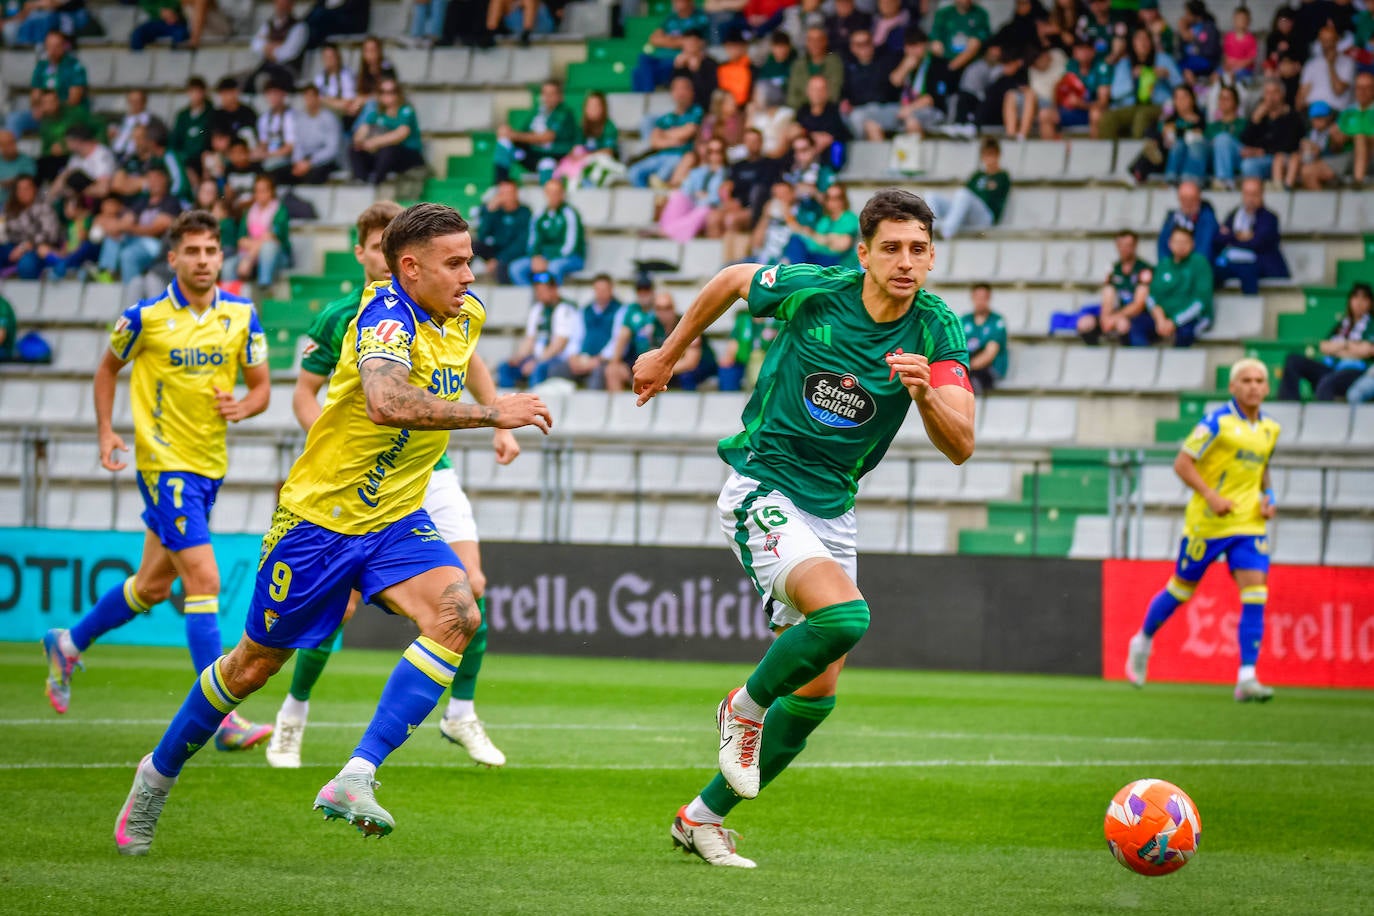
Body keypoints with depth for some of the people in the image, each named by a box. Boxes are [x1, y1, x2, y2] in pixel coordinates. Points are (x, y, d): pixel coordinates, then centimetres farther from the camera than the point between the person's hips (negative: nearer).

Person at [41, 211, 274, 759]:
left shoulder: (242, 315, 2)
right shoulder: (145, 317, -8)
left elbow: (261, 385, 9)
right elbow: (108, 368, 9)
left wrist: (244, 406, -13)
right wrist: (106, 431, 0)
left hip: (211, 465, 6)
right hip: (164, 462, -6)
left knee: (153, 585, 18)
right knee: (204, 579, -17)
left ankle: (69, 644, 42)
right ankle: (222, 719, -20)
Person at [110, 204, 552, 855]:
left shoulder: (466, 316, 2)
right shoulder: (387, 314, -23)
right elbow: (385, 400, -43)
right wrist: (490, 413, -41)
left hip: (396, 520, 6)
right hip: (320, 515, -6)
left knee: (456, 615, -23)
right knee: (255, 664, 8)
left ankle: (354, 780, -27)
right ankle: (158, 774, 33)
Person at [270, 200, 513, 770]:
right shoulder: (339, 318, -7)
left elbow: (472, 365, 19)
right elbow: (305, 394, 1)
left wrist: (501, 425, 11)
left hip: (431, 470, 3)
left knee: (471, 586, -10)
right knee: (339, 603, -7)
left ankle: (461, 714, 8)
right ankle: (293, 715, 14)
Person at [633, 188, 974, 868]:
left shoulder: (938, 331, -8)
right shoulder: (811, 291, -14)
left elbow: (960, 447, -15)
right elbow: (732, 280, 7)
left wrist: (925, 392, -35)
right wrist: (667, 355, 18)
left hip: (832, 511, 5)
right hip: (762, 490, -5)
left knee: (817, 691, 7)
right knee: (844, 613, -30)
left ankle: (704, 816, 23)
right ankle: (745, 707, -2)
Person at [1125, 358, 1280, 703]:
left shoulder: (1270, 429, 9)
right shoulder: (1218, 422, -11)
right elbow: (1182, 464, -11)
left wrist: (1268, 497, 8)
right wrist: (1211, 496, -20)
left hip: (1249, 522, 4)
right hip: (1207, 520, -4)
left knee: (1255, 593, -11)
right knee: (1182, 588, 10)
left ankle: (1247, 678, -12)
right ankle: (1143, 641, 37)